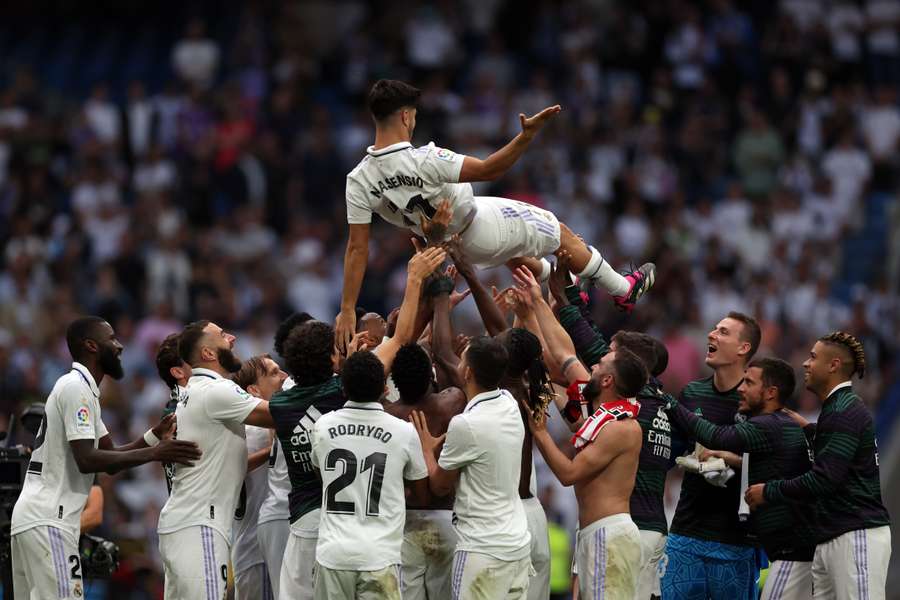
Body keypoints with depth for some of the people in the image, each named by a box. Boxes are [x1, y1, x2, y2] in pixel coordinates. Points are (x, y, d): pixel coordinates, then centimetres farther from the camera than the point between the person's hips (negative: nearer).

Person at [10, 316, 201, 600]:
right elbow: (87, 460, -20)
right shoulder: (76, 387, -10)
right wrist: (154, 453, -19)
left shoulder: (78, 387, 21)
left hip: (32, 517, 10)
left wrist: (155, 436, 5)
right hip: (48, 521, -10)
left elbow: (110, 457, 20)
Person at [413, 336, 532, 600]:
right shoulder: (509, 404, 3)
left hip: (483, 551, -8)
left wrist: (427, 448, 13)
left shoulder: (465, 425, -17)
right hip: (519, 543, 8)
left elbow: (439, 485, -3)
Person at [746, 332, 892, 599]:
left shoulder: (845, 413, -13)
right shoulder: (837, 409, 20)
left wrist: (768, 492, -9)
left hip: (857, 536, -10)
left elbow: (824, 479, -20)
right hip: (831, 538, 10)